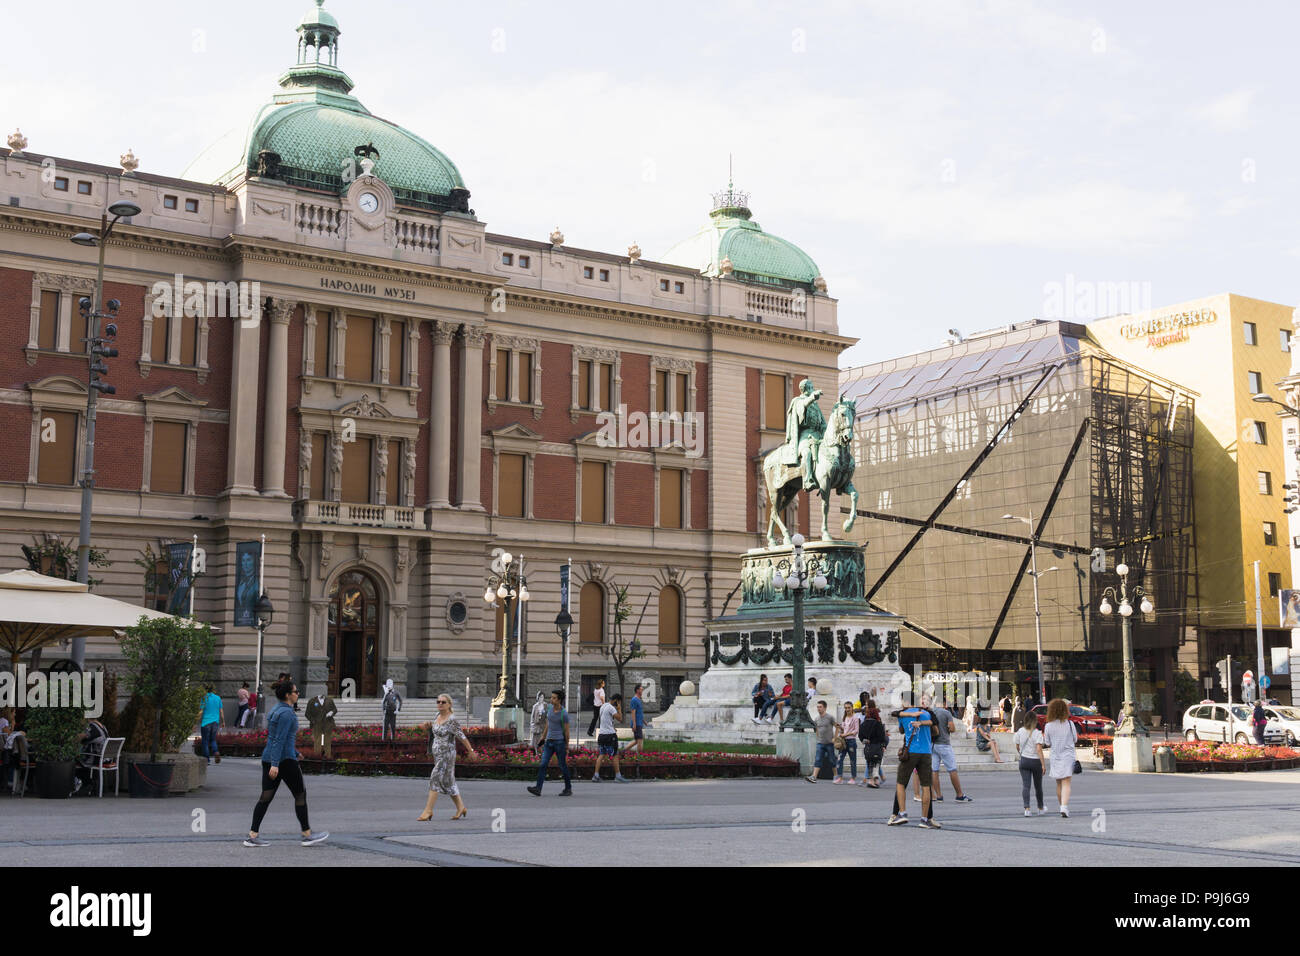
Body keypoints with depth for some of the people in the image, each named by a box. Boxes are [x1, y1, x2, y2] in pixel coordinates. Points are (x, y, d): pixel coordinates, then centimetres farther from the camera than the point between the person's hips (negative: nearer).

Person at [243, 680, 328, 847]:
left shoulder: (277, 710, 15)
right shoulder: (286, 713, -15)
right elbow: (279, 739, -22)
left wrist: (295, 752, 34)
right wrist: (275, 764, -26)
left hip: (268, 758, 9)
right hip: (284, 760, -9)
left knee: (266, 797, 5)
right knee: (300, 794, 3)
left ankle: (252, 836, 0)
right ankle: (307, 835, 9)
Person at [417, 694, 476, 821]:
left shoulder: (452, 720, -16)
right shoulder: (437, 716, 7)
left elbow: (462, 737, -11)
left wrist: (471, 751, -6)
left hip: (447, 755, -8)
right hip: (437, 755, 8)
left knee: (435, 779, -13)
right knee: (448, 782, 13)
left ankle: (428, 810, -10)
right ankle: (461, 808, 24)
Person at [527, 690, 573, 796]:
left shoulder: (564, 714, -12)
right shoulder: (550, 709, 6)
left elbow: (567, 731, -6)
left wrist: (567, 747, -3)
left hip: (560, 742, -5)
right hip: (549, 742, 6)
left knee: (563, 766, 3)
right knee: (543, 764, -8)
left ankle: (568, 789, 18)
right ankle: (538, 788, -14)